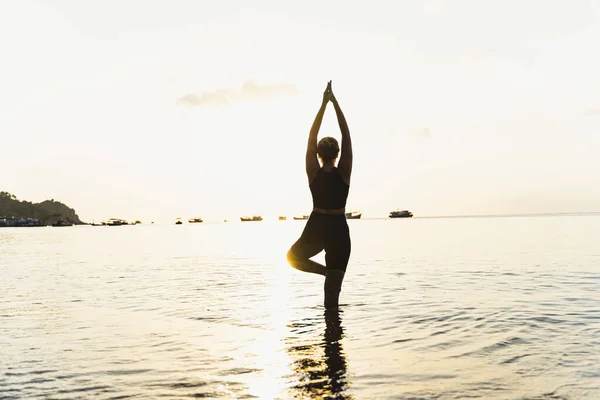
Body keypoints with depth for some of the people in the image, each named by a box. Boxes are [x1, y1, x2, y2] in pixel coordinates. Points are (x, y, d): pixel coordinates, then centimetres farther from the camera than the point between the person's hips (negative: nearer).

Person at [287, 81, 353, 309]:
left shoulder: (314, 173, -6)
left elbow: (311, 138, -2)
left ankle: (325, 271, 7)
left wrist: (324, 104, 0)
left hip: (315, 229, 0)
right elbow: (346, 136, -5)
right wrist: (335, 103, -4)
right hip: (339, 231, 0)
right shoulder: (343, 173, -7)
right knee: (333, 291, 6)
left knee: (293, 257, 29)